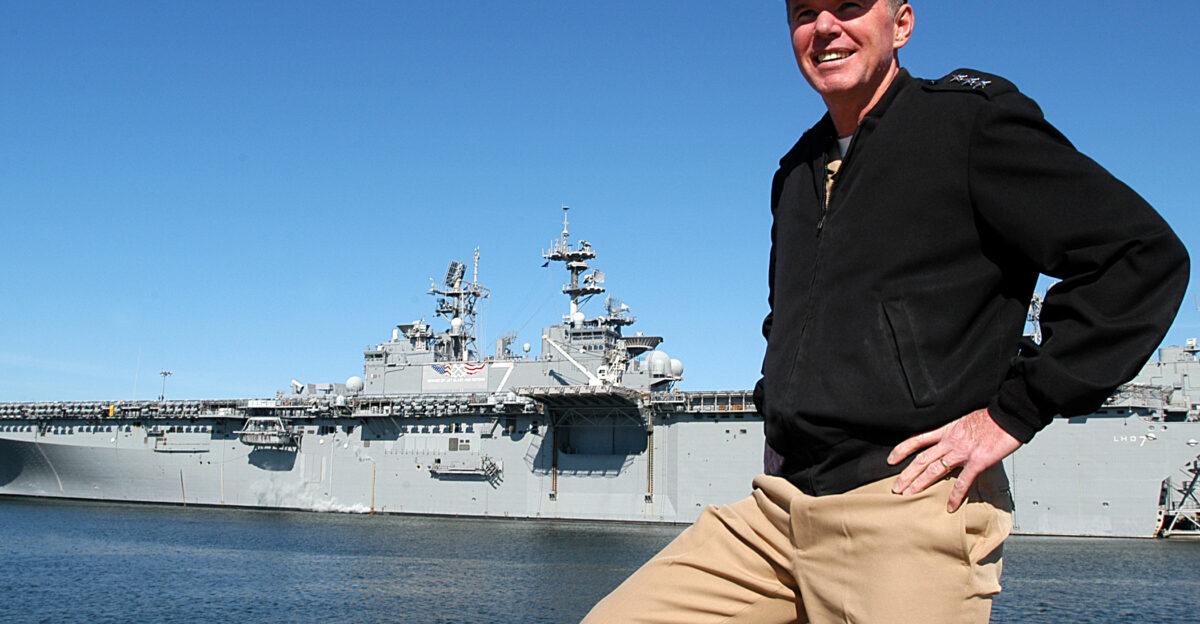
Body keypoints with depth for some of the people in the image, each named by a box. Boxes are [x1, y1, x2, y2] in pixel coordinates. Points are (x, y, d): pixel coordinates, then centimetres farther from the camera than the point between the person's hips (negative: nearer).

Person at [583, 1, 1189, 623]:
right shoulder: (796, 174, 20)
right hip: (778, 510, 7)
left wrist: (1014, 410, -12)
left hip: (911, 512, -6)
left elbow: (1145, 255, -10)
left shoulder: (972, 118, -2)